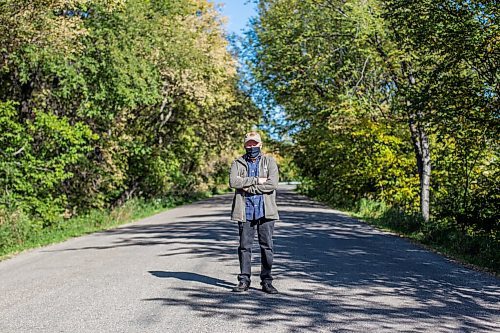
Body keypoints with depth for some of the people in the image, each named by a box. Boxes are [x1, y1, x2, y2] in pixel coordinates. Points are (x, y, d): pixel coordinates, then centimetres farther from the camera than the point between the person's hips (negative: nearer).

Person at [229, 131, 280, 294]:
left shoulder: (269, 161, 6)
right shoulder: (238, 163, 8)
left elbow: (272, 184, -9)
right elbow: (233, 181, -10)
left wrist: (248, 188, -10)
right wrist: (256, 180, -13)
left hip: (265, 210, 0)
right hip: (245, 210, 1)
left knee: (267, 246, 2)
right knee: (244, 246, 4)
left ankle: (267, 281, 10)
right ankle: (244, 280, 13)